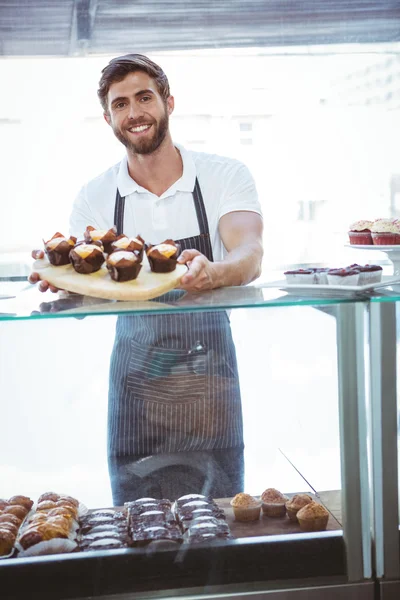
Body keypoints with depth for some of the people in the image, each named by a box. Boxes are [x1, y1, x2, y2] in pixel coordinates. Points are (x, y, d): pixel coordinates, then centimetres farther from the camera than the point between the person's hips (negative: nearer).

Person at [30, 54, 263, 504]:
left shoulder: (225, 176, -2)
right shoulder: (94, 197, 3)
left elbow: (250, 257, -17)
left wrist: (212, 272, -40)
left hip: (209, 369, -1)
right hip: (135, 374, 2)